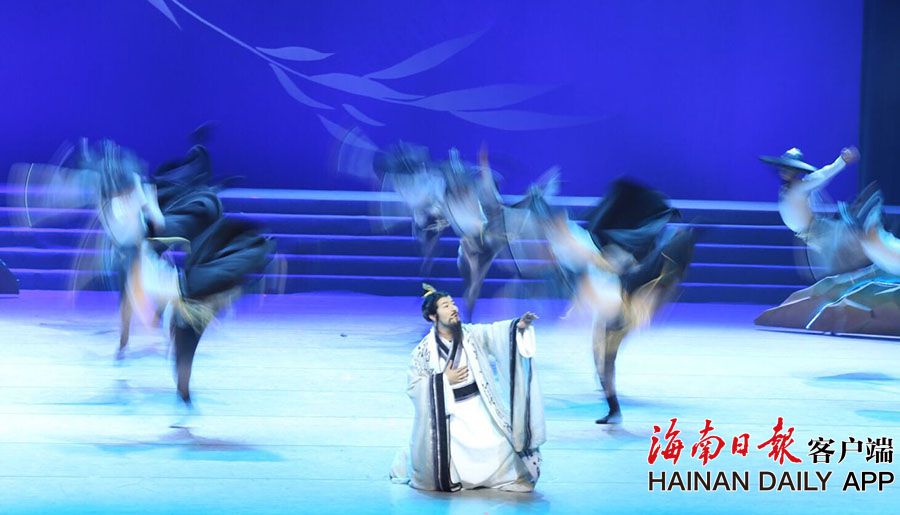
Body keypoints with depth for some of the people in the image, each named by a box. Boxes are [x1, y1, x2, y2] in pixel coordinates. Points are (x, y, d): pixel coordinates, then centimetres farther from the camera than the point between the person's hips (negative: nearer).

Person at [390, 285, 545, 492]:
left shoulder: (471, 334, -2)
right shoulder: (424, 350, -7)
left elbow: (495, 332, -20)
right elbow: (413, 387, -6)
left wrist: (519, 325, -40)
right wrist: (444, 380, -15)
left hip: (478, 407, 2)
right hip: (447, 413, -2)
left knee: (499, 447, -14)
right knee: (445, 463, 3)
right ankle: (407, 462, 36)